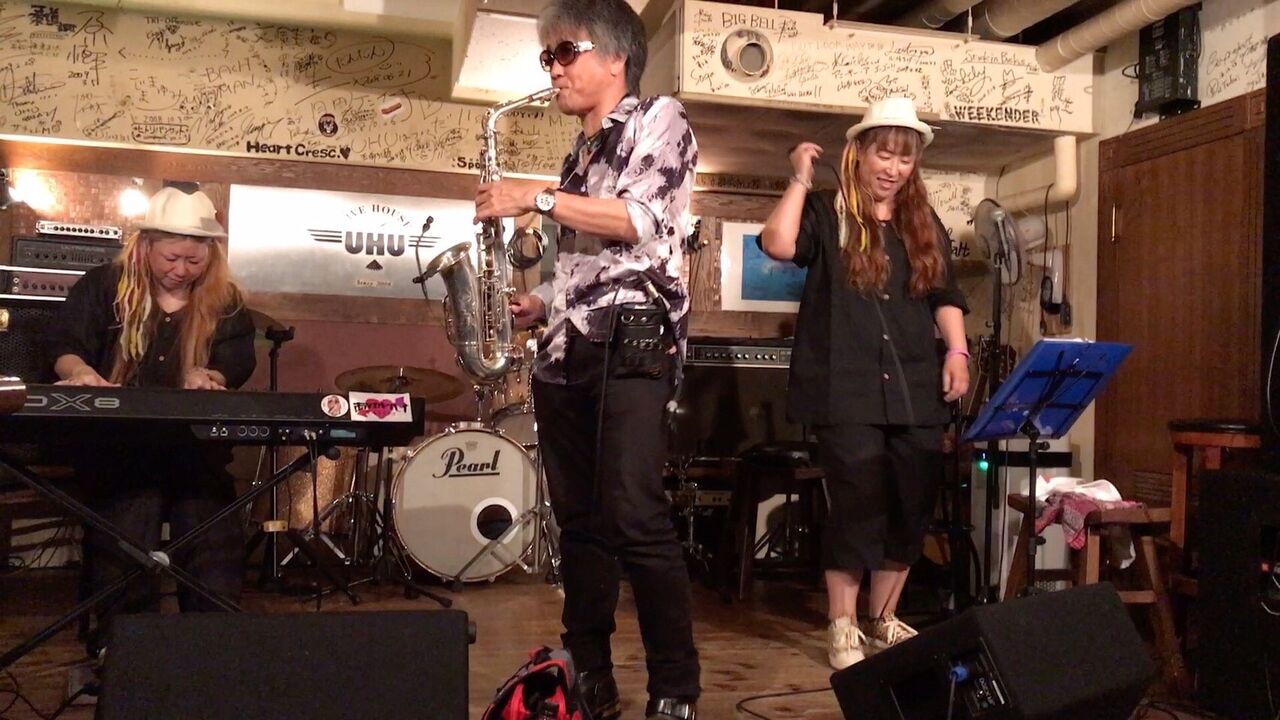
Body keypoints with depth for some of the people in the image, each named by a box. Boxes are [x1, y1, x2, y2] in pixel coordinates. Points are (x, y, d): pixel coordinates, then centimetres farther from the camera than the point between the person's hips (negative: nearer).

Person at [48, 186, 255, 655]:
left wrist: (206, 377, -23)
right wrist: (80, 371, -27)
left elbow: (239, 360, 1)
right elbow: (65, 344, -2)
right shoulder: (105, 286, 7)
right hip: (118, 440, -1)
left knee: (215, 549, -15)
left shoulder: (224, 301, 10)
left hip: (198, 441, 1)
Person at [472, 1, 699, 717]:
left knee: (634, 518, -14)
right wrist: (538, 304, 9)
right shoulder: (580, 155, 23)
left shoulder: (660, 119, 3)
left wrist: (537, 198, -11)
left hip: (632, 343, -7)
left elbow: (644, 221, -13)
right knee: (580, 522, 7)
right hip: (565, 354, 8)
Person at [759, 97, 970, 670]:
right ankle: (843, 630, 9)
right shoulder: (826, 214, 3)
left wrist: (956, 350, 3)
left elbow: (946, 296, 17)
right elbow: (778, 244, -16)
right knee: (858, 509, -6)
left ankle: (883, 621, 24)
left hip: (915, 392, 5)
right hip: (848, 392, -5)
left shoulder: (925, 225, 17)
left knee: (912, 511, 7)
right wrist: (801, 180, -8)